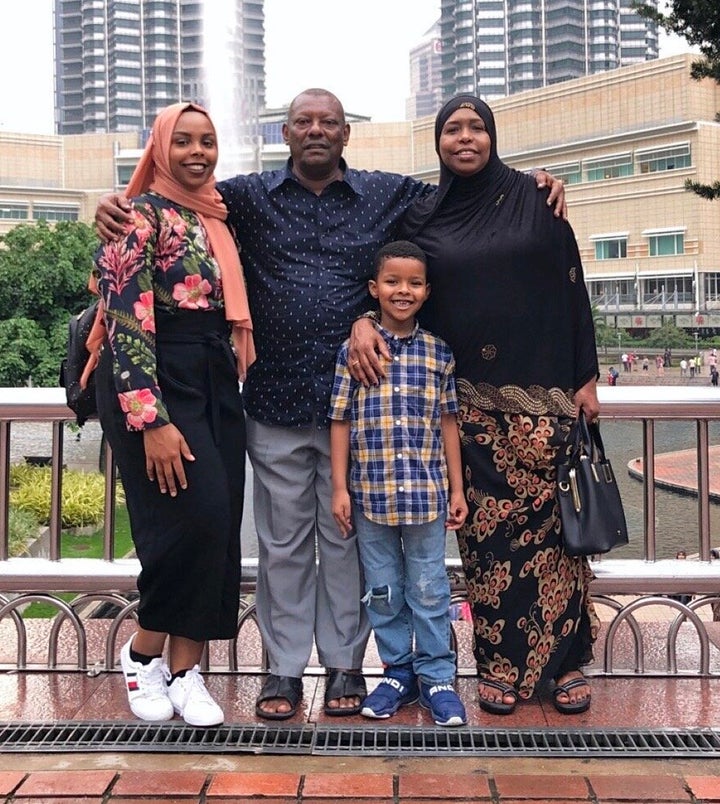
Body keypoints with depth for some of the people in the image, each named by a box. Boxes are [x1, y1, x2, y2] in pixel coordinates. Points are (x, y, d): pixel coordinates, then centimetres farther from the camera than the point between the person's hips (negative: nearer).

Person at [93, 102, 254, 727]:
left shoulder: (218, 218, 16)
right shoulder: (141, 217, -7)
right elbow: (127, 323, -15)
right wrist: (152, 421, -22)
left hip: (217, 383, 7)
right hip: (154, 384, -7)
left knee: (220, 527, 2)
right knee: (195, 517, -14)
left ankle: (185, 670, 12)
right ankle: (144, 651, 10)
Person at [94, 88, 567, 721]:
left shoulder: (389, 195, 9)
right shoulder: (251, 195, 8)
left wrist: (532, 186, 4)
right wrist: (116, 203, -6)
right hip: (276, 403, 0)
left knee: (347, 538, 8)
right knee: (282, 542, 8)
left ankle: (345, 664, 21)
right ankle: (285, 668, 20)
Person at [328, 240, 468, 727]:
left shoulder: (439, 353, 4)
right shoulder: (354, 350, 0)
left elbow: (448, 422, 7)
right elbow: (341, 421, 1)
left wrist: (457, 488, 6)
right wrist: (340, 487, -2)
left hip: (427, 492, 0)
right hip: (371, 491, 0)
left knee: (429, 589, 7)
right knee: (383, 589, 11)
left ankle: (436, 676, 19)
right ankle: (398, 670, 26)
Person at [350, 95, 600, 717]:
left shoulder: (533, 199, 4)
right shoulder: (422, 216, 9)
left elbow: (572, 287, 4)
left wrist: (586, 377, 0)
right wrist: (363, 320, -12)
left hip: (540, 387, -1)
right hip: (468, 396, 1)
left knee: (549, 519, -1)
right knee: (486, 526, 1)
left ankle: (565, 658, 11)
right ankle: (501, 662, 12)